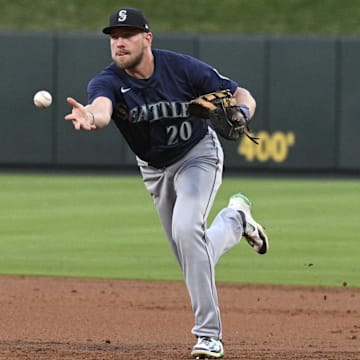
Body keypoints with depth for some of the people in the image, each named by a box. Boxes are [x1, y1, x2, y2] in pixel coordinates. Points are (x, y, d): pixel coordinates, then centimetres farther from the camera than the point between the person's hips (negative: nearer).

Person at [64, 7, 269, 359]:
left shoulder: (183, 68, -25)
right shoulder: (107, 81, -24)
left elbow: (242, 95, -16)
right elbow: (102, 107, -49)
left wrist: (240, 113, -40)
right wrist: (91, 117, -73)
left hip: (198, 154, -4)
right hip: (154, 169, 4)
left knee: (186, 229, -29)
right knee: (194, 257, 10)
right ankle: (235, 218, 45)